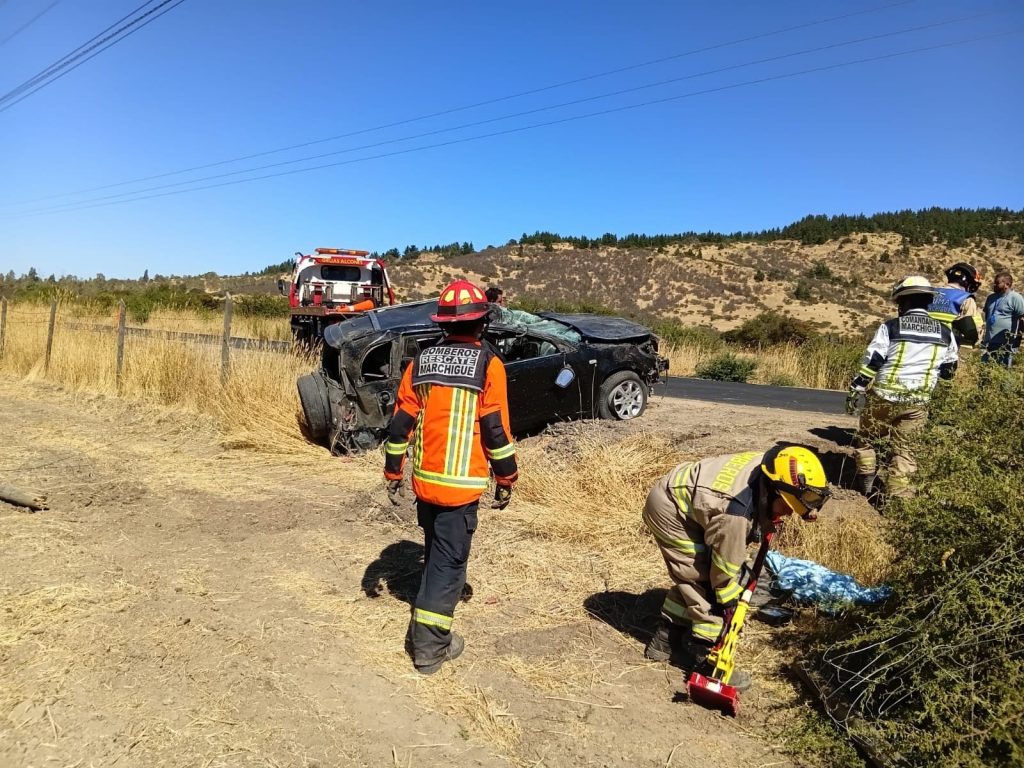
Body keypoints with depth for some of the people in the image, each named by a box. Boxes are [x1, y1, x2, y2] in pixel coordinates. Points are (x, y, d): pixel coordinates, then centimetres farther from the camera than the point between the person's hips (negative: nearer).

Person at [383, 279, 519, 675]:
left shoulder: (421, 361, 4)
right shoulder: (487, 364, -9)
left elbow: (400, 423, 5)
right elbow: (496, 429, -11)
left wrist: (393, 472, 14)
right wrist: (506, 479, 1)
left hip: (424, 480, 5)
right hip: (461, 483, -5)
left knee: (436, 553, 23)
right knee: (449, 561, 4)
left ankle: (424, 626, 36)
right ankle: (430, 646, 8)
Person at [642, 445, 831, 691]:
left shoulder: (768, 463, -14)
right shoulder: (735, 512, -35)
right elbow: (725, 566, -21)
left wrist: (767, 520, 5)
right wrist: (730, 605, -7)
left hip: (677, 493, 9)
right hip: (671, 512, -9)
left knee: (690, 577, 18)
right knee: (707, 583, -7)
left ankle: (665, 640, 31)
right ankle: (704, 657, 6)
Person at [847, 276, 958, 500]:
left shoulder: (890, 327, -7)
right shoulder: (945, 333, 5)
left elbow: (870, 363, -9)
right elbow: (949, 370, 15)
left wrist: (854, 391, -3)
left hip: (884, 397, -3)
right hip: (918, 402, 3)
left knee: (866, 437, 17)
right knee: (902, 446, 13)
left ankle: (865, 482, 21)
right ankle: (897, 492, 11)